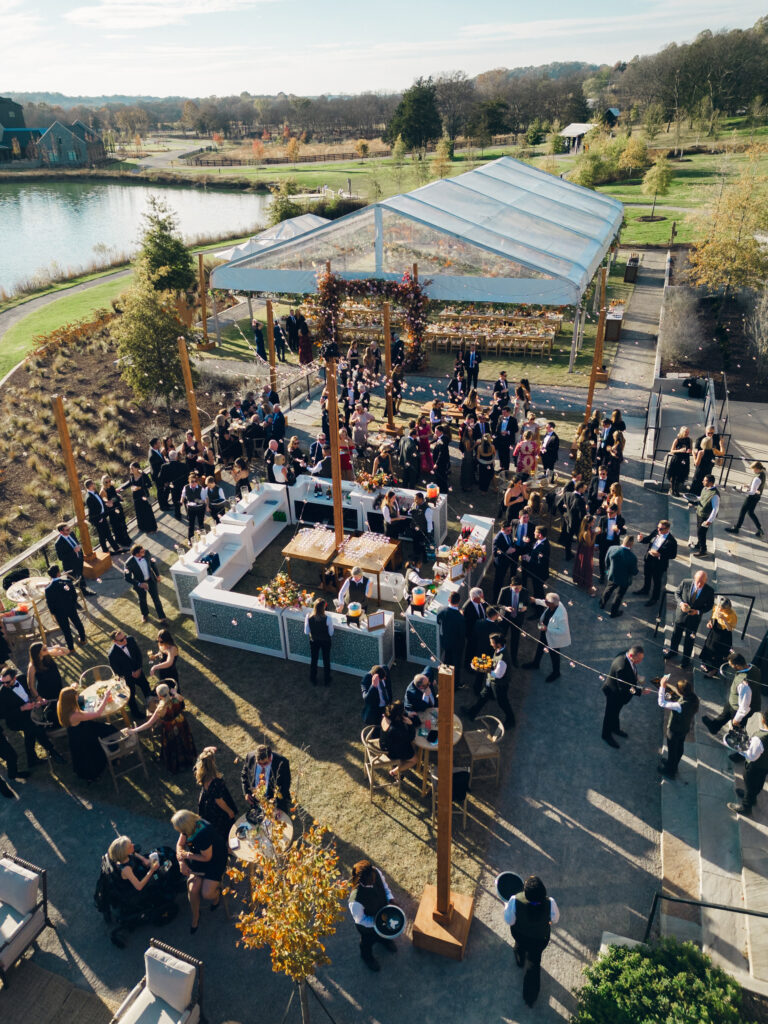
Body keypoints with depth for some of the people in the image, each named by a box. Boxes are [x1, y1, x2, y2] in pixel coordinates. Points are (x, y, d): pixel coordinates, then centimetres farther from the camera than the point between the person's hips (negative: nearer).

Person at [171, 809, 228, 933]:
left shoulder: (203, 834, -38)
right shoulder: (191, 824, -16)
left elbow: (207, 858, -24)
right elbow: (180, 845, 0)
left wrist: (187, 855, -19)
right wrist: (182, 862, -14)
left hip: (215, 861, -6)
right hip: (197, 861, 6)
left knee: (206, 894, -13)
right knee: (193, 890, -11)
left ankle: (217, 892, 23)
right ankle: (195, 917, 15)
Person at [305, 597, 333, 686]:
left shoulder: (308, 617, -24)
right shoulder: (327, 619, -31)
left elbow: (306, 632, -11)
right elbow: (331, 633, -17)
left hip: (313, 641, 2)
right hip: (325, 641, -2)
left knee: (313, 660, 23)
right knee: (326, 661, 21)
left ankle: (313, 680, 42)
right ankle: (326, 681, 38)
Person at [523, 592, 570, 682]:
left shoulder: (561, 616, -44)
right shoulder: (553, 604, -23)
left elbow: (563, 631, -35)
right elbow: (545, 603, 3)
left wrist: (547, 629, -33)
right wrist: (536, 600, 3)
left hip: (553, 638, -8)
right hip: (544, 632, 8)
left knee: (554, 654, 21)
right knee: (539, 648, 31)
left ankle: (556, 672, 50)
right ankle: (535, 663, 61)